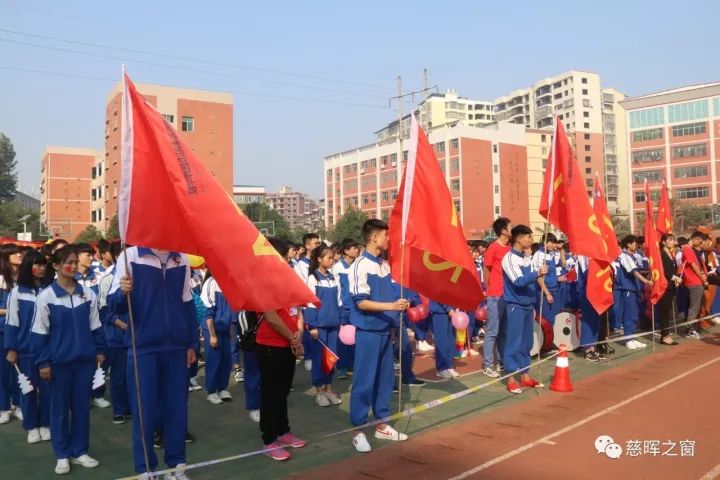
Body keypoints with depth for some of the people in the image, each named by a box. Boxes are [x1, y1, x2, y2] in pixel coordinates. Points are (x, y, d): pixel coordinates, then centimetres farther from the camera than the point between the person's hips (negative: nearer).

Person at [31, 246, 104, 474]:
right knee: (60, 408, 8)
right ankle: (62, 455, 20)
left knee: (82, 406, 9)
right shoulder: (46, 296, -5)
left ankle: (79, 451, 22)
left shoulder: (88, 294, 3)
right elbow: (40, 332, -3)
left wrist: (99, 350, 7)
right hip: (59, 362, -2)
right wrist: (43, 362, -6)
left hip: (85, 360, 2)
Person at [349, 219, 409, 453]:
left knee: (385, 378, 13)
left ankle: (381, 424, 27)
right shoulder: (360, 266, -14)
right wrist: (391, 306, -25)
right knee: (364, 381, 0)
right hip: (368, 331, -7)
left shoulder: (385, 265, 8)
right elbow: (361, 303, -18)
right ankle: (358, 430, 12)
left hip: (385, 330, 7)